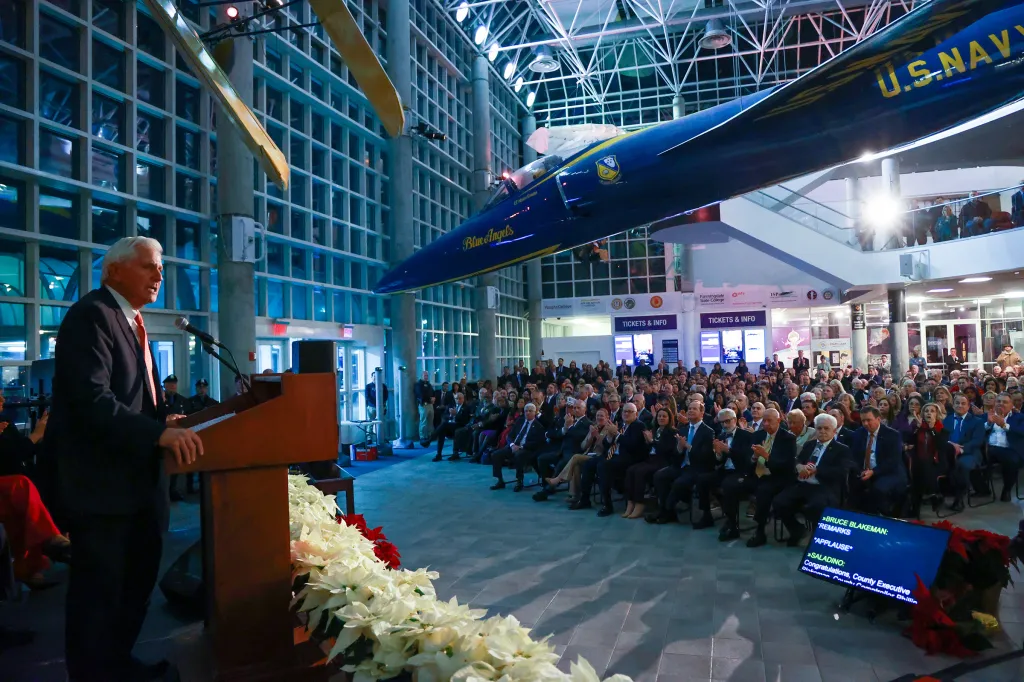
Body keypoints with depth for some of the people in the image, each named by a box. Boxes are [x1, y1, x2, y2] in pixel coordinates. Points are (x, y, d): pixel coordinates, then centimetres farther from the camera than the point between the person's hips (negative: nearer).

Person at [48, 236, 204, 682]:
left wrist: (164, 420, 6)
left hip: (135, 479, 10)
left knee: (137, 578, 22)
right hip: (99, 482, -10)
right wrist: (159, 433, -33)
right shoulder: (91, 314, -16)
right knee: (98, 590, 4)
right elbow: (92, 400, -27)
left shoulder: (131, 321, 15)